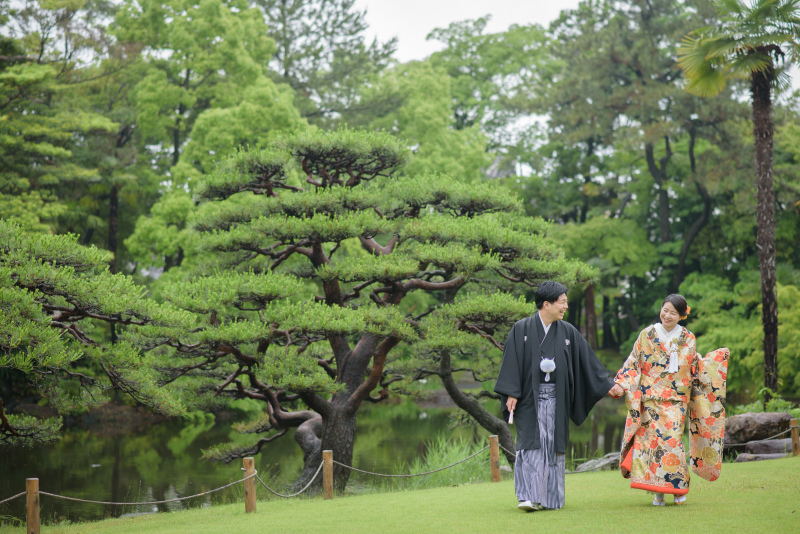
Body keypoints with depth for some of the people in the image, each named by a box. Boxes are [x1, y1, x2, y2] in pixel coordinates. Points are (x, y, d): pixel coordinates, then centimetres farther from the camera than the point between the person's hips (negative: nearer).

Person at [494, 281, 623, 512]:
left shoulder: (568, 332, 8)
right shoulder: (522, 329, -2)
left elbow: (588, 360, 13)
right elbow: (512, 363, -4)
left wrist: (608, 384, 12)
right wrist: (511, 394, -10)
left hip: (556, 397, 3)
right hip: (530, 396, -3)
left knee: (553, 445, 4)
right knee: (531, 443, -8)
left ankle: (550, 497, 13)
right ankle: (529, 497, -10)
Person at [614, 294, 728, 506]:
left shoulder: (687, 339, 7)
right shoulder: (647, 335, 5)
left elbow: (696, 368, 14)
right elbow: (633, 364, 5)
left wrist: (717, 358, 5)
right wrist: (621, 384, -6)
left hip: (676, 400, 0)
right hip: (650, 399, 0)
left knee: (672, 439, -11)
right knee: (652, 439, -7)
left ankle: (679, 488, 4)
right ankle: (658, 492, -1)